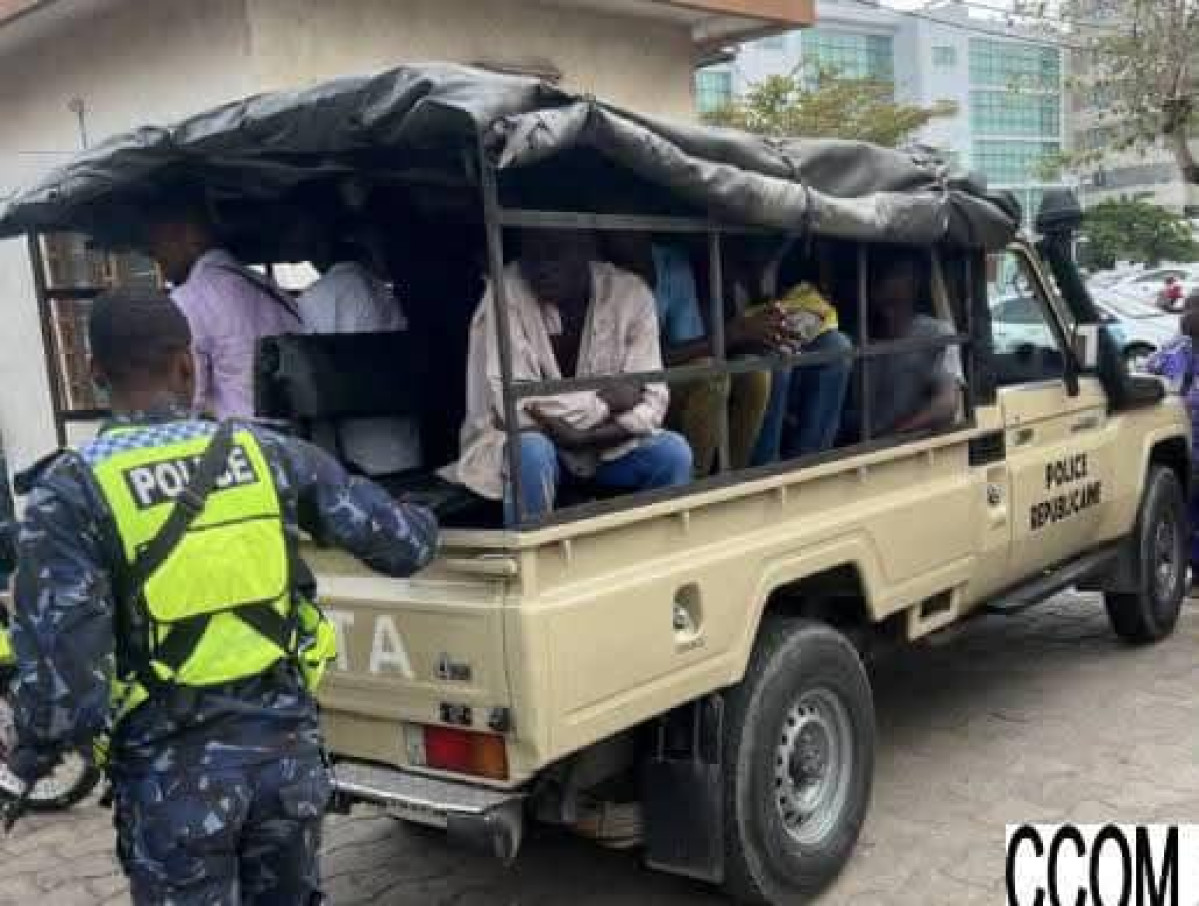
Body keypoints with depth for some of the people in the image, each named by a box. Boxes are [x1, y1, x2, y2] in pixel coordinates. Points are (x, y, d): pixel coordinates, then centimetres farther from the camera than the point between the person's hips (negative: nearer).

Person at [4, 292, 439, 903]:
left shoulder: (73, 488, -12)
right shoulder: (269, 453, -2)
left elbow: (60, 662, -16)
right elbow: (403, 546, 1)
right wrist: (424, 523, 24)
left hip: (173, 769, -3)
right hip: (286, 742, 3)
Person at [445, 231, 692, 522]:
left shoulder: (630, 293, -13)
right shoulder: (506, 294, -20)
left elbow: (651, 401, -15)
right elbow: (514, 404, -26)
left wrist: (582, 437, -29)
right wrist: (607, 399, -19)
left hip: (606, 445, 3)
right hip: (525, 441, -3)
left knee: (673, 452, -20)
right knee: (532, 453, -34)